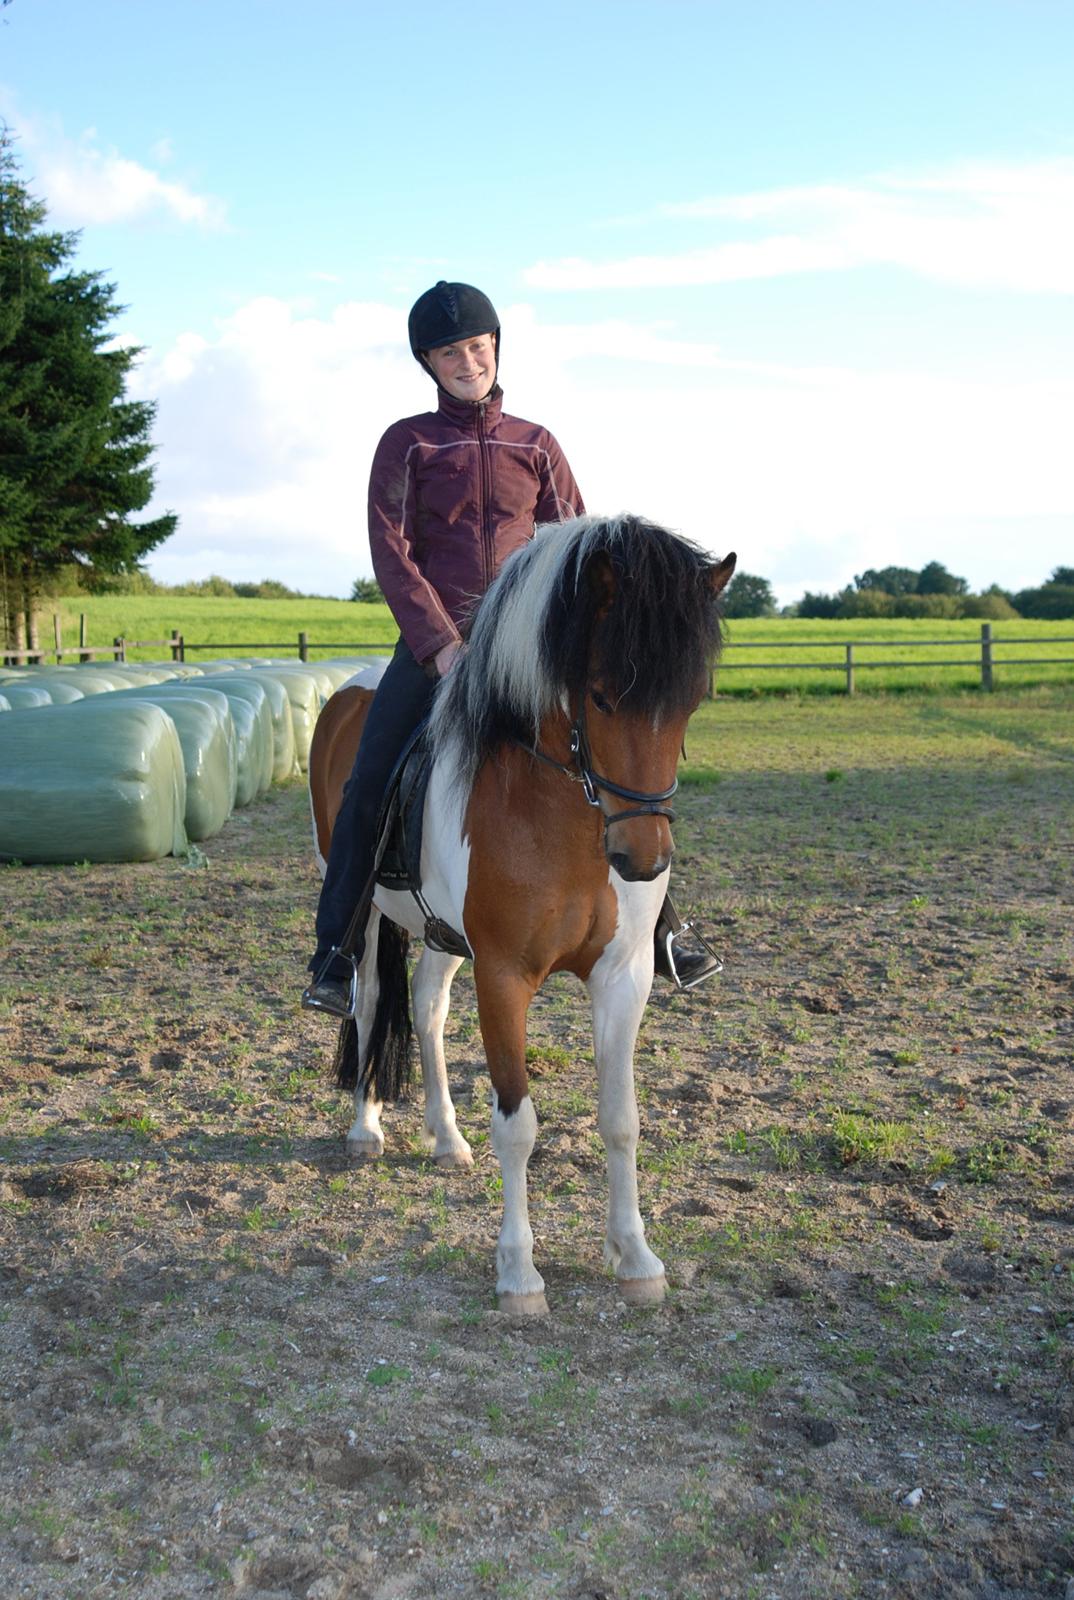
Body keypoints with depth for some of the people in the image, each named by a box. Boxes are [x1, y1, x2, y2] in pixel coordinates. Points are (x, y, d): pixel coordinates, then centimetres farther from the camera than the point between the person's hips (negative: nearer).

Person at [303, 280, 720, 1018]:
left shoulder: (536, 445, 11)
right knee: (368, 788, -15)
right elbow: (392, 555, -4)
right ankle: (337, 956, -2)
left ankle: (658, 933, 3)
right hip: (434, 639, -1)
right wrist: (443, 649, -15)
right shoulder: (406, 444, 5)